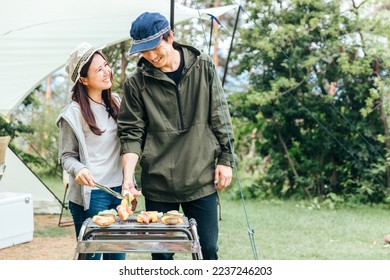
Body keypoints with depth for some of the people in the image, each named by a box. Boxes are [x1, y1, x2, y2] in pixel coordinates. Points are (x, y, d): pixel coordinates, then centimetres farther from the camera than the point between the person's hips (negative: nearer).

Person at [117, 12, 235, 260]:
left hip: (201, 179, 1)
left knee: (209, 248, 6)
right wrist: (128, 176, -14)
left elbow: (220, 117, 6)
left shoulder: (203, 67, 0)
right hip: (158, 185, 0)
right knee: (161, 254, 6)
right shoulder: (136, 83, -3)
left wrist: (225, 159, 3)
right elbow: (131, 133, -3)